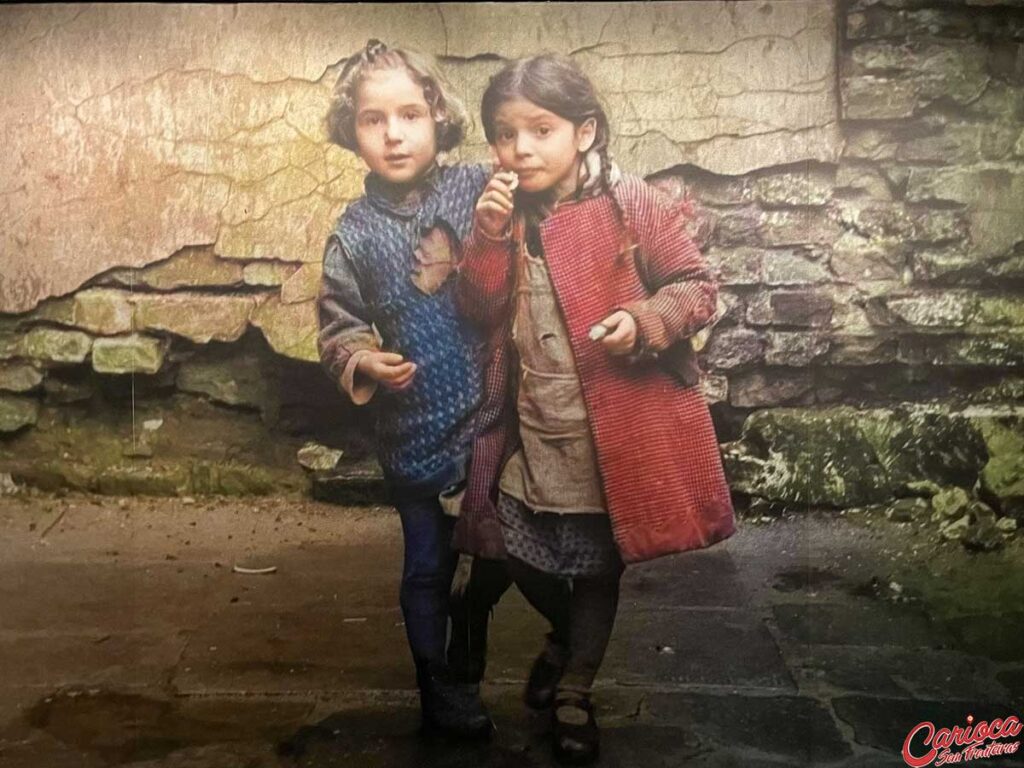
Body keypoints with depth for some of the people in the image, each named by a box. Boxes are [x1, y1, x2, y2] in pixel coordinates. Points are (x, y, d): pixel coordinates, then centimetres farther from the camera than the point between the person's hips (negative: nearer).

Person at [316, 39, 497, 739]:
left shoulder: (480, 188, -6)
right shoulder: (355, 233, -3)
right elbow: (339, 322, 3)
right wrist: (362, 361, -16)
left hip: (490, 421, 1)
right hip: (416, 431, 0)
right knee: (429, 566, 13)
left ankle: (468, 675, 42)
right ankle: (440, 690, 34)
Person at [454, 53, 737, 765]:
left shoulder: (632, 205, -11)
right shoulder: (506, 213, 3)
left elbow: (699, 286, -6)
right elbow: (479, 312, -2)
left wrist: (647, 320, -25)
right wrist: (490, 235, -16)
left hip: (615, 431, -4)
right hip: (531, 434, 4)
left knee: (598, 568, 13)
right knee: (523, 558, 17)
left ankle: (574, 694, 36)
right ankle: (566, 637, 49)